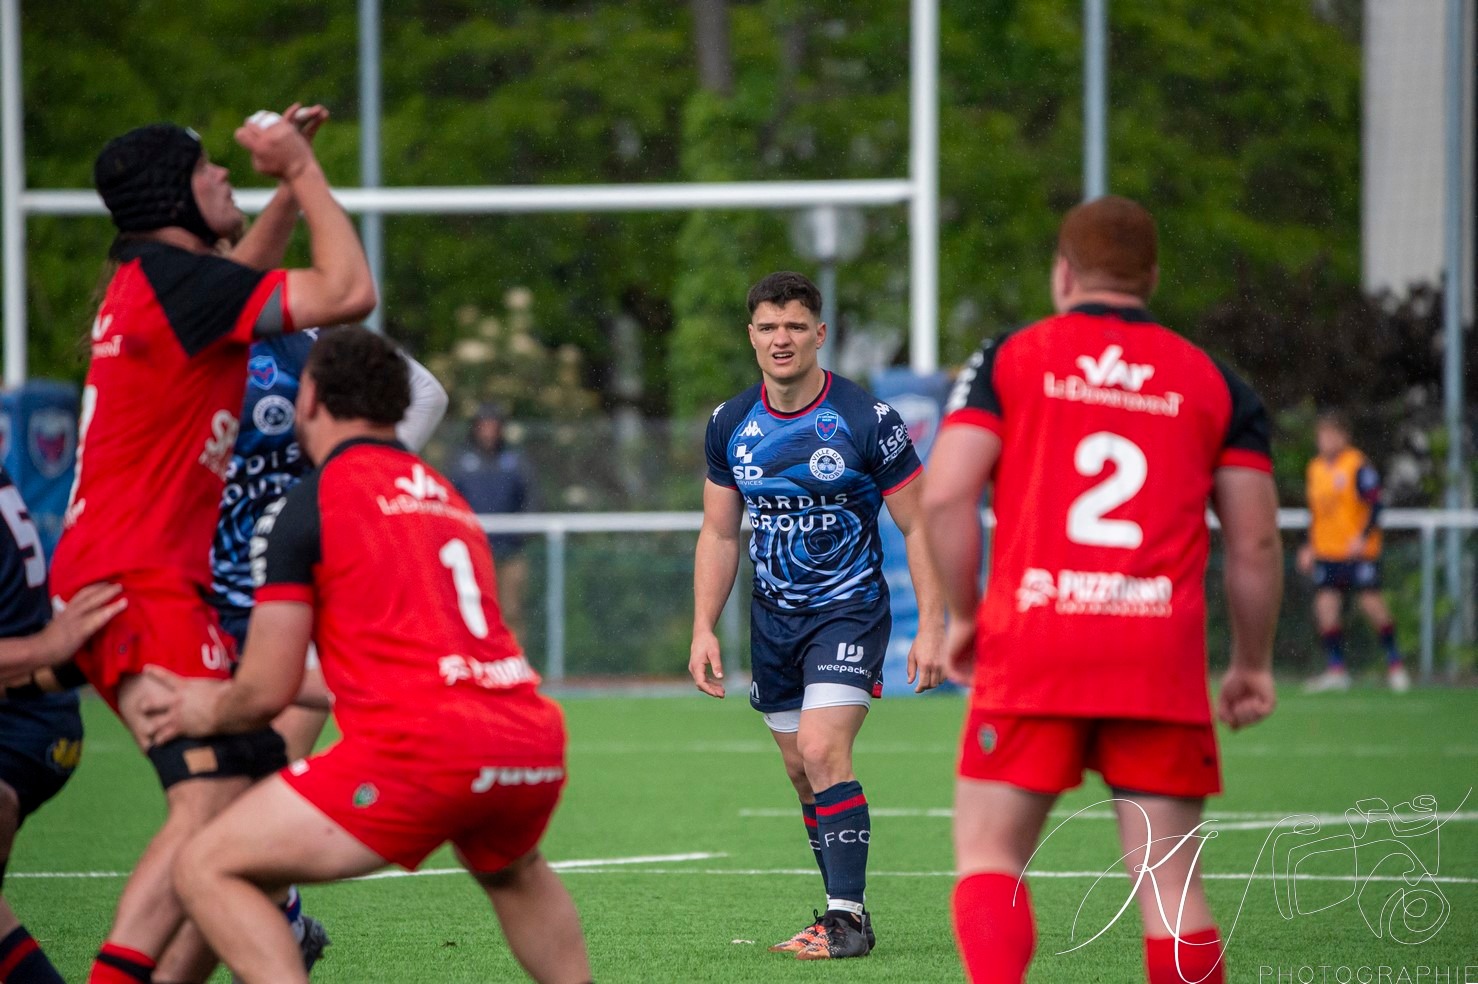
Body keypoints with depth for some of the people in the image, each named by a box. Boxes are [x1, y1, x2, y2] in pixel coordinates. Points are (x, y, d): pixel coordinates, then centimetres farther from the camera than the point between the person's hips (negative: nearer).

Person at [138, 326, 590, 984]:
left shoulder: (305, 508, 4)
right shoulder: (449, 500, 24)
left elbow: (267, 692, 3)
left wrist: (209, 711, 26)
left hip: (423, 747, -7)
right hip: (533, 740, 7)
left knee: (208, 870, 0)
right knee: (512, 872, 40)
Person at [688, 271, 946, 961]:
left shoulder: (867, 421, -13)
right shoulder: (730, 426, 1)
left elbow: (919, 527, -7)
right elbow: (719, 534, 10)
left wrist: (931, 629, -13)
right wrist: (704, 630, 2)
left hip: (850, 610, -5)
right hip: (773, 618, 5)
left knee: (822, 750, -21)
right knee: (802, 770, 8)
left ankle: (848, 916, -17)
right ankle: (843, 912, 19)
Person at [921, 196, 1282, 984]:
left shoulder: (1009, 359, 8)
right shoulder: (1215, 383, 12)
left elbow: (945, 496, -2)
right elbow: (1255, 542, 8)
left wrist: (962, 616, 10)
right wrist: (1252, 665, 19)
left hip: (1032, 651, -1)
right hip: (1162, 657, 1)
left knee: (987, 858, 4)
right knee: (1171, 881, 4)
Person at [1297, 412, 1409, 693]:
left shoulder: (1359, 466, -7)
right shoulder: (1315, 469, 12)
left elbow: (1375, 505, -11)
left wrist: (1362, 537, -22)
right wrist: (1310, 547, 17)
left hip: (1359, 551, -6)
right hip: (1326, 551, 6)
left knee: (1371, 602, -7)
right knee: (1325, 605, -6)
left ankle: (1395, 664, 9)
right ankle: (1336, 670, -1)